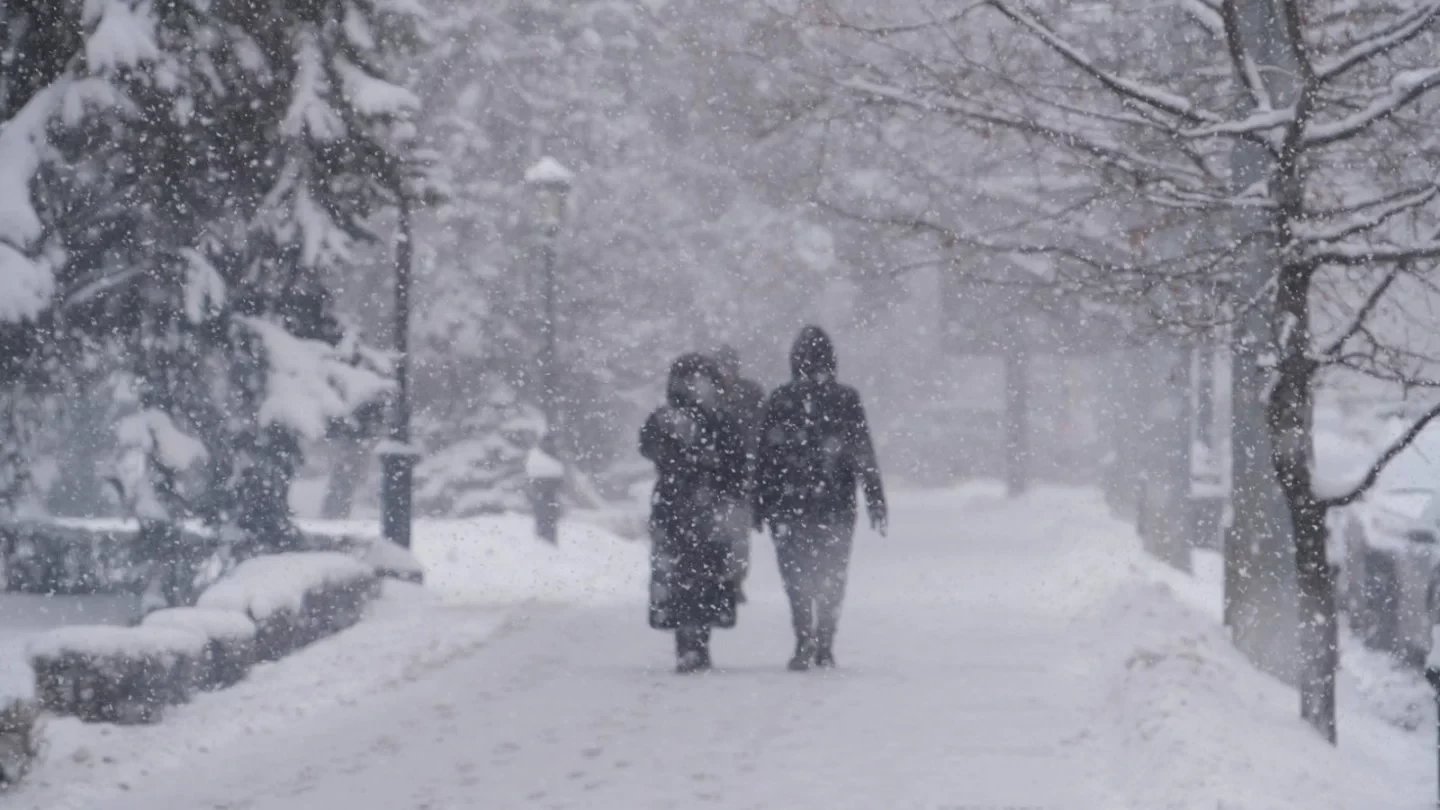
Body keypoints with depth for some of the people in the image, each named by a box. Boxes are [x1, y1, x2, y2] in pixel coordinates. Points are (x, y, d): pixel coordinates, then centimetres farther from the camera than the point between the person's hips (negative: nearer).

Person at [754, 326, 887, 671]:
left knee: (796, 576, 3)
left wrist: (760, 505, 7)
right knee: (832, 576, 12)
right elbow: (865, 456, -1)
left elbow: (763, 456, 0)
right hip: (835, 504, 1)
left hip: (788, 504, -1)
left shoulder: (779, 401, -1)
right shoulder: (846, 400, -1)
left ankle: (805, 643, -11)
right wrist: (876, 503, 4)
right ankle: (825, 647, 10)